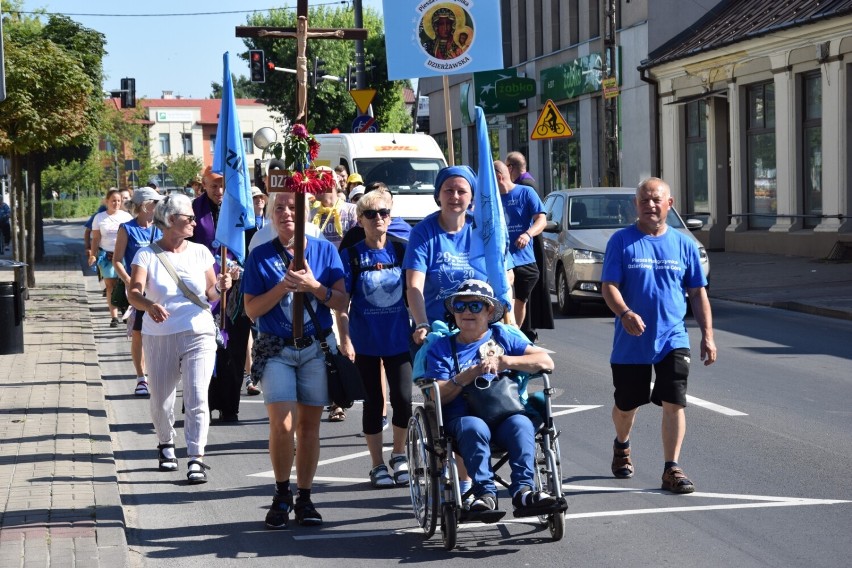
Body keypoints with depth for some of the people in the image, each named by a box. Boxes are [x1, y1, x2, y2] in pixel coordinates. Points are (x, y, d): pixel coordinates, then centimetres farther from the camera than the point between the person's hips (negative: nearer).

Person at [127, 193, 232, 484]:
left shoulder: (200, 252, 6)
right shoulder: (147, 255, -4)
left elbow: (209, 295, 10)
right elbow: (133, 293, -16)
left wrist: (219, 288, -14)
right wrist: (149, 305, -38)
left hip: (198, 335, 1)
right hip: (159, 337, -1)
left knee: (197, 397, -12)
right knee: (161, 400, 9)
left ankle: (196, 458, -10)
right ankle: (166, 444, 36)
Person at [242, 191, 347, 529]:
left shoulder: (325, 251, 4)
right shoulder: (261, 257, 2)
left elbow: (342, 302, 1)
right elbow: (252, 309, -1)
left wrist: (313, 286, -15)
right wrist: (282, 287, -15)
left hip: (317, 347, 1)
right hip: (276, 349, -1)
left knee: (309, 425, 5)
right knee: (282, 424, -14)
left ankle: (304, 498, 16)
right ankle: (282, 495, 4)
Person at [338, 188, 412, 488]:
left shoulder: (402, 250, 2)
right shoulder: (351, 255, -2)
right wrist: (345, 339, -9)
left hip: (399, 338, 1)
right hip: (365, 341, -1)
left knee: (403, 398, -4)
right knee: (374, 401, 6)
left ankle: (399, 455, 19)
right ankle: (378, 465, 15)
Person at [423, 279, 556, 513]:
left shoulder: (502, 336, 20)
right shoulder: (442, 347, 18)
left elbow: (546, 361, 7)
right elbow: (437, 396, 4)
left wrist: (504, 361, -4)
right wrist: (470, 374, -8)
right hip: (462, 417, -1)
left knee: (521, 424, -33)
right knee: (474, 428, -36)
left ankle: (523, 489, -38)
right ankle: (485, 492, -37)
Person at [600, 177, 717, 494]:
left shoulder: (683, 244, 5)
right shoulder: (622, 241, -3)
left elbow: (698, 293, 10)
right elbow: (608, 286, -9)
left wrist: (707, 335, 3)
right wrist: (625, 313, -28)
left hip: (672, 340, 1)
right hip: (630, 342, -1)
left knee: (674, 403, -10)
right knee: (626, 404, 14)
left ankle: (672, 469, -4)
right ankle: (621, 447, 43)